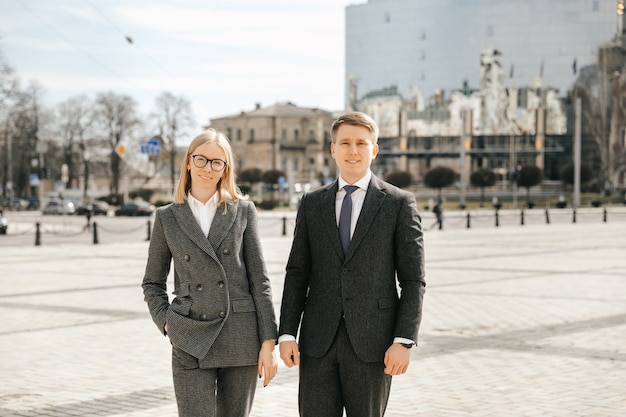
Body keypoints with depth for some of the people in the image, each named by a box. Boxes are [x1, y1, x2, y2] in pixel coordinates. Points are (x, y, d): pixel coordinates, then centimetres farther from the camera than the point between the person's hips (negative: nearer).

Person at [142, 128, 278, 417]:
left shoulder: (243, 211, 6)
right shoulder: (167, 217, 7)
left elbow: (259, 280, 4)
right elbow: (152, 283, 15)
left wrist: (268, 342, -2)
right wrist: (167, 323, 0)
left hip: (241, 339, 1)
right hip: (191, 342, -1)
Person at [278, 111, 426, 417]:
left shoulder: (399, 203, 0)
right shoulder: (312, 204, 9)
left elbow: (413, 280, -2)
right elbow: (297, 274, 9)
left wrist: (404, 341, -10)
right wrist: (287, 334, 1)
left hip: (371, 341, -2)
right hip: (319, 339, 3)